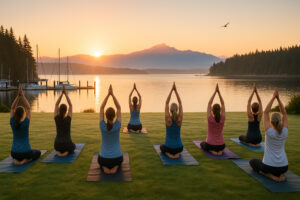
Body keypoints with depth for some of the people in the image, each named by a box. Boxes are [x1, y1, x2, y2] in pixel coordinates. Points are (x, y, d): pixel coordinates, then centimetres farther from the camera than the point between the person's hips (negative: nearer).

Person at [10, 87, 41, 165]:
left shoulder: (12, 123, -8)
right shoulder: (25, 122, -17)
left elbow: (12, 108, 1)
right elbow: (28, 108, -8)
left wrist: (18, 95, -5)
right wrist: (22, 95, -8)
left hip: (15, 152, 4)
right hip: (25, 152, -4)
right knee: (38, 152, 29)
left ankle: (16, 160, 7)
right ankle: (25, 160, -1)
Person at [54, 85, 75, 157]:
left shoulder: (56, 118, -6)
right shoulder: (68, 119, -12)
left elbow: (56, 104, 3)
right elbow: (70, 105, -3)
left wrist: (62, 93, 0)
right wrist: (65, 93, -3)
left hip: (57, 145, 3)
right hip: (67, 144, -3)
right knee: (73, 146, 34)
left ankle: (58, 152, 5)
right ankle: (67, 152, -1)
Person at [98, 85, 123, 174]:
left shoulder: (102, 126, -13)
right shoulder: (117, 126, -14)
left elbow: (101, 108, -4)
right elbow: (119, 108, -6)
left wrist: (108, 94, -4)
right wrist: (112, 94, -6)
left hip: (104, 159, 0)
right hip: (117, 158, 0)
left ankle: (104, 167, 3)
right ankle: (115, 167, 3)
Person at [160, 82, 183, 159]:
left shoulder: (168, 118, -15)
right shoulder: (180, 118, -11)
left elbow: (166, 103, -8)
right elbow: (180, 103, -4)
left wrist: (171, 90, -7)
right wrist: (175, 90, -4)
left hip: (169, 146, -2)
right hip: (179, 147, 2)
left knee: (162, 146, 35)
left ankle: (168, 154, 3)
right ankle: (177, 154, 6)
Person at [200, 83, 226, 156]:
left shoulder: (210, 119, -18)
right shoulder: (222, 119, -12)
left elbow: (209, 103, -13)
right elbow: (223, 104, -6)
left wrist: (215, 91, -13)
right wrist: (218, 92, -9)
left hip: (210, 144, -3)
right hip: (221, 145, 3)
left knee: (202, 144, 32)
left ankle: (211, 150, 1)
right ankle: (220, 150, 4)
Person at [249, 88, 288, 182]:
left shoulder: (270, 132, -17)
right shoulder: (285, 132, -7)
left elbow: (265, 112, -11)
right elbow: (284, 113, 1)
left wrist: (273, 97, -10)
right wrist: (278, 98, -3)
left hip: (269, 166, -4)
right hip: (284, 167, 4)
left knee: (252, 162, 27)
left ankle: (271, 175, 2)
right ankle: (281, 174, 8)